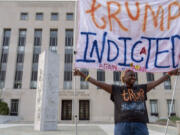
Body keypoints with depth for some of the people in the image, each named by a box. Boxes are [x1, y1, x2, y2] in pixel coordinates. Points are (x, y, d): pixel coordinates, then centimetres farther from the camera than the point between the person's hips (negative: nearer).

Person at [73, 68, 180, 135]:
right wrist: (83, 75, 5)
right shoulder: (116, 89, 11)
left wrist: (169, 74, 31)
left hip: (141, 125, 3)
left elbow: (156, 82, 27)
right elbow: (99, 83, 8)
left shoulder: (141, 88, 19)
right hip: (122, 125, -2)